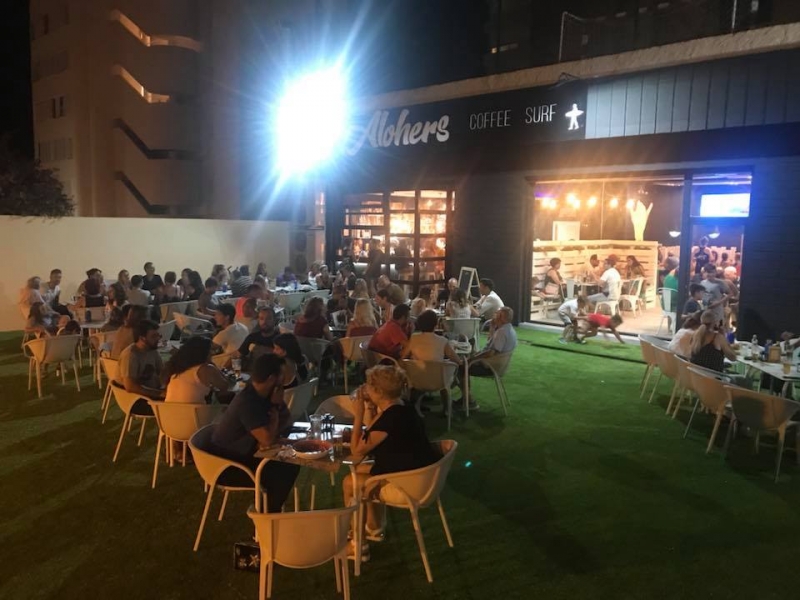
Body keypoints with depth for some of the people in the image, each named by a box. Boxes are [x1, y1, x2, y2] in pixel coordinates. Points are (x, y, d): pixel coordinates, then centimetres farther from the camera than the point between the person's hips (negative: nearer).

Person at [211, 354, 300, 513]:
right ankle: (268, 514, 8)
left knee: (291, 464, 0)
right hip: (228, 464, -8)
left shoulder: (265, 393, -4)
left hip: (244, 452, 8)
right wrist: (275, 407, -19)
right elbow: (268, 439, -31)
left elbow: (287, 419, 7)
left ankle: (270, 506, 15)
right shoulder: (247, 402, -31)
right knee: (285, 472, -15)